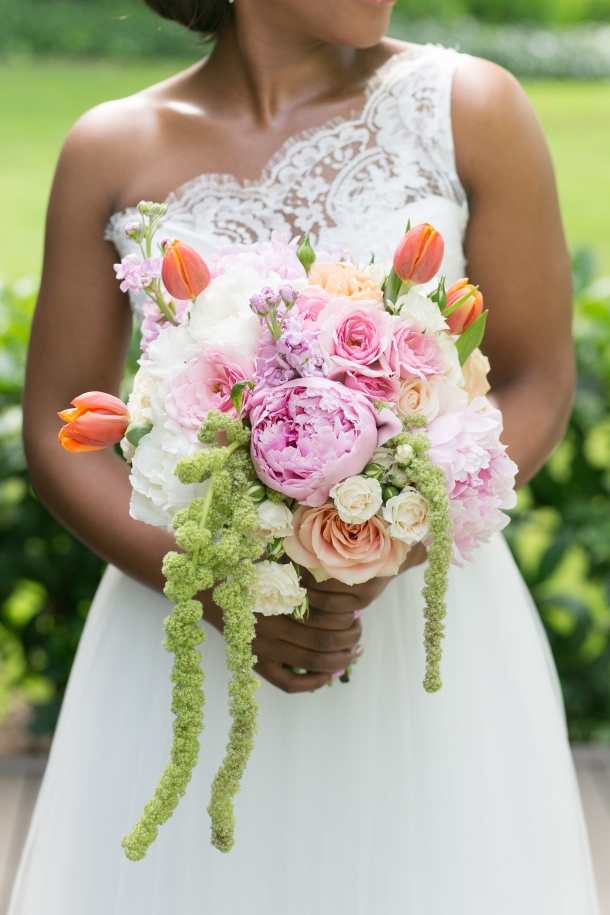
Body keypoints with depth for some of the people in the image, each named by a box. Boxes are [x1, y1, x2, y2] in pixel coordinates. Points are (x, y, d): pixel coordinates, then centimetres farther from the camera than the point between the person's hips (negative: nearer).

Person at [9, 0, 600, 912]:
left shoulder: (467, 107, -6)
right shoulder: (112, 152, -2)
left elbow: (537, 386, -2)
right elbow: (57, 432, 1)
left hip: (426, 610, 0)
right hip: (188, 638, 1)